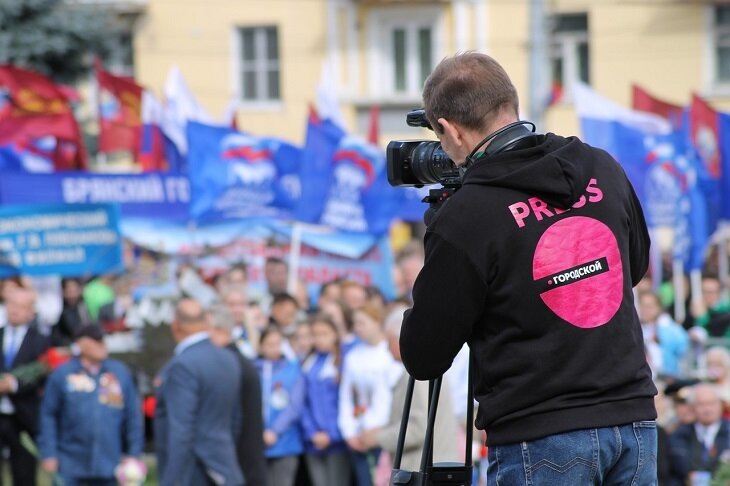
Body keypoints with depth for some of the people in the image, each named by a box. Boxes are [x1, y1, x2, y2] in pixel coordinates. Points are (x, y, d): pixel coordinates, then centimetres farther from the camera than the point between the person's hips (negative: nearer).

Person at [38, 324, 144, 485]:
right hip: (71, 466, -2)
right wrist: (49, 454, -5)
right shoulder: (61, 375, -1)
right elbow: (48, 416, 0)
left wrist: (133, 454, 4)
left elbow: (133, 416, 8)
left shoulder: (120, 373, 6)